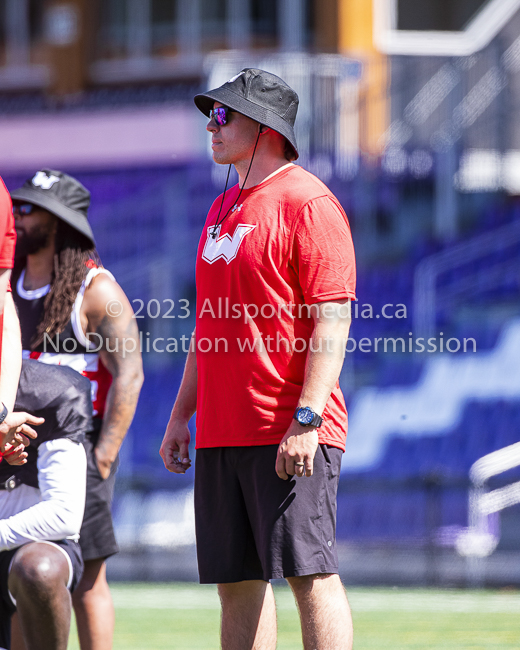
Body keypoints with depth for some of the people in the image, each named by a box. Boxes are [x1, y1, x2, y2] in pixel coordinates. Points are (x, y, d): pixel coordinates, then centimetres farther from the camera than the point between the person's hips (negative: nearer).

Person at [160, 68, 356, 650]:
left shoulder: (308, 203, -8)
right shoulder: (223, 209, 20)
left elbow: (333, 319, -15)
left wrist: (306, 418, -22)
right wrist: (182, 415, 19)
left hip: (290, 434, -9)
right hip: (220, 434, 9)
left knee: (309, 572, -11)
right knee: (236, 582, 7)